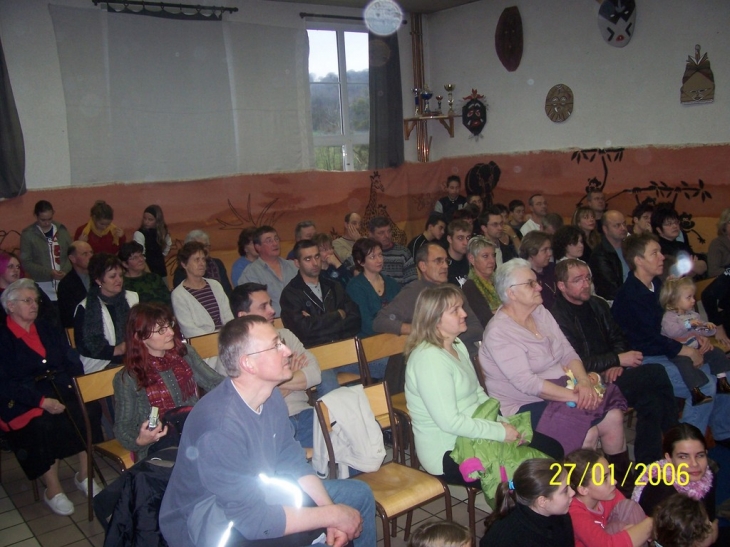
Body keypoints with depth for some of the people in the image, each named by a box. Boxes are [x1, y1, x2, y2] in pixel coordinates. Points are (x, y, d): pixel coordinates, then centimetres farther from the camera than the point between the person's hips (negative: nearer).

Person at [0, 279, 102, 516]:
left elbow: (72, 363, 12)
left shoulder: (48, 330, 18)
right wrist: (42, 401, -22)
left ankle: (84, 476, -7)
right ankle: (53, 490, -15)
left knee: (90, 409, -23)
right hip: (24, 401, -4)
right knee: (43, 424, -33)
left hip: (62, 391, 5)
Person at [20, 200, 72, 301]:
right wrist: (49, 273, -15)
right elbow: (26, 262, -4)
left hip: (64, 282, 2)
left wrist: (66, 271, -12)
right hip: (42, 285, -2)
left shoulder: (62, 230, 8)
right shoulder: (28, 234, 0)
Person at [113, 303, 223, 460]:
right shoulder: (127, 379, -5)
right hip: (159, 445, -5)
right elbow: (123, 428, 0)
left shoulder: (185, 353, 7)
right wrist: (140, 440, -22)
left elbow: (216, 383, 6)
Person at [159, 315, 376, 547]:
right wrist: (332, 515, -23)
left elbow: (293, 463, 1)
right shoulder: (219, 426, -34)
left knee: (359, 495, 11)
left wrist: (332, 514, -13)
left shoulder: (270, 397, -8)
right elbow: (252, 518, -32)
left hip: (256, 495, 8)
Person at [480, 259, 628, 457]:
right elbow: (527, 383, -23)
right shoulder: (498, 333, -18)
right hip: (525, 406, -7)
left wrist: (584, 381, -13)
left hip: (561, 391, 8)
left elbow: (568, 353, 7)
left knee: (614, 416, -7)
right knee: (588, 432, -22)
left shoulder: (541, 313, 7)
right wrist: (575, 396, -23)